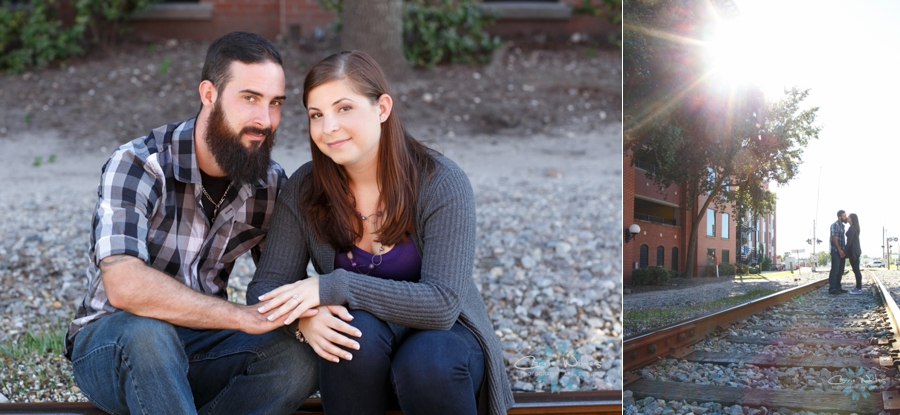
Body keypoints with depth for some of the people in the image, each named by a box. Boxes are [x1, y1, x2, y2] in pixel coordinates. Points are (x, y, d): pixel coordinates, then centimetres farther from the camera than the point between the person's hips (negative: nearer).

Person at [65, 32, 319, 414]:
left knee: (298, 359, -24)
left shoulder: (270, 183, -2)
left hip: (200, 343, 5)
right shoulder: (137, 164, -19)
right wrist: (243, 316, -32)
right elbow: (124, 285, -33)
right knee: (147, 329, -39)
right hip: (110, 348, -4)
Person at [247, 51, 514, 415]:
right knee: (357, 330, -32)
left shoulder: (441, 184, -17)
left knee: (427, 364, -35)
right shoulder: (303, 191, -7)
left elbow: (442, 304, -25)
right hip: (359, 358, 2)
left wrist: (333, 286, -32)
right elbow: (265, 290, -7)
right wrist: (304, 318, -32)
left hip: (441, 335, -2)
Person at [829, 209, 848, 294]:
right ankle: (832, 289, -9)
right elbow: (834, 238, -16)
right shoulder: (835, 225, -9)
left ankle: (838, 287, 15)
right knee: (835, 270, -9)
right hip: (836, 251, -9)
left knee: (840, 271, 10)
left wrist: (844, 250, 14)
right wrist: (839, 250, -19)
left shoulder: (842, 225, 17)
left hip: (841, 251, 9)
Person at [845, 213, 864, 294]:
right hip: (855, 251, 10)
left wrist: (845, 252, -14)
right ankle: (858, 287, 13)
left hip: (853, 251, -10)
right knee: (856, 270, 11)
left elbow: (849, 241, -19)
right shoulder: (855, 228, 16)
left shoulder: (852, 228, -15)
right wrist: (847, 252, 20)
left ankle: (859, 289, -6)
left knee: (856, 270, -7)